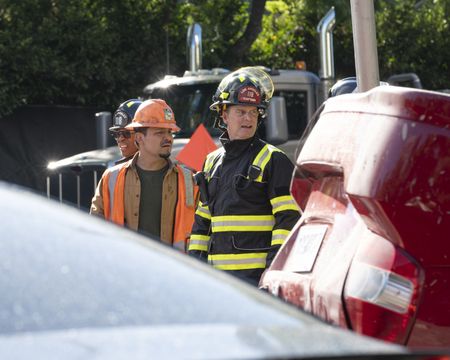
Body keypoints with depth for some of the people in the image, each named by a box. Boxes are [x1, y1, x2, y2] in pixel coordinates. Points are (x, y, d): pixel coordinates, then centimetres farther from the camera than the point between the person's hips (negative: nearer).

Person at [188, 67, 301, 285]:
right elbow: (202, 221, 23)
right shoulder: (212, 162, 18)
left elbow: (289, 218, -8)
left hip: (257, 274, -6)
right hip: (217, 273, 7)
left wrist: (276, 266, -16)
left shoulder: (273, 160, -2)